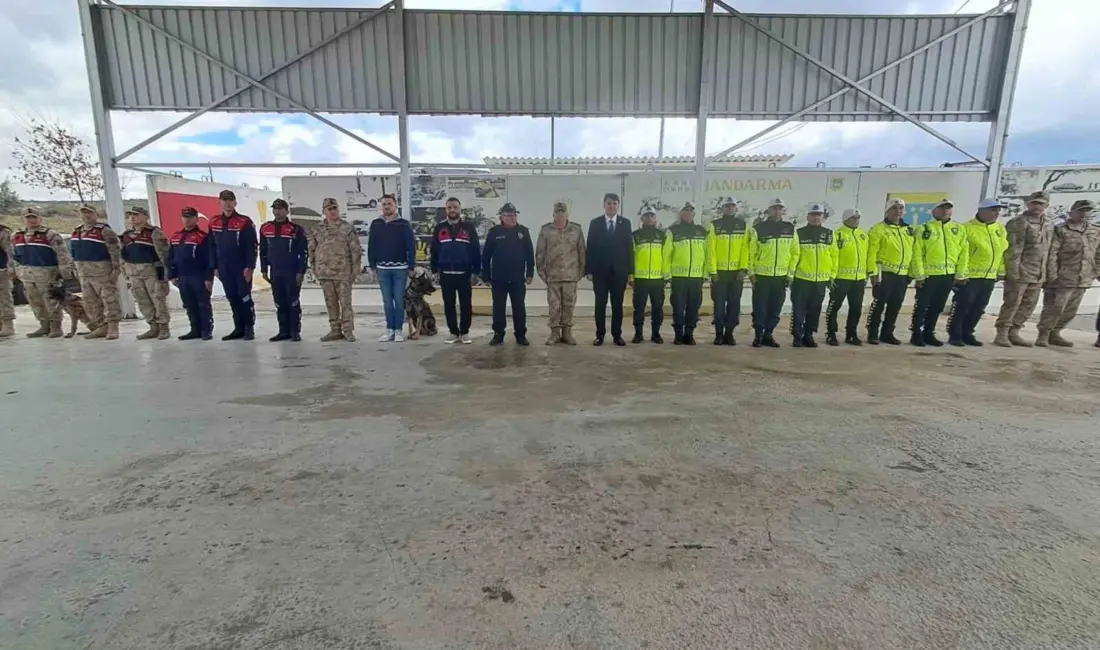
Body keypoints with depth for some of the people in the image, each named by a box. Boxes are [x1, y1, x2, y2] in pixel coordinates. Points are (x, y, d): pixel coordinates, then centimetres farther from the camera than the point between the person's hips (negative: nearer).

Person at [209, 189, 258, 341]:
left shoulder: (245, 222, -7)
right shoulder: (214, 223, 9)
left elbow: (252, 247, -9)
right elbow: (213, 247, 14)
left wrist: (250, 267, -14)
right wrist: (215, 267, 11)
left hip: (242, 268, -5)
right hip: (224, 269, 5)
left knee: (244, 297, -3)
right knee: (232, 299, 8)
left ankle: (249, 328, 7)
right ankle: (239, 328, 16)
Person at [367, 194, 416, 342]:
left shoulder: (404, 224, -2)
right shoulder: (375, 224, 8)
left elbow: (411, 247, -3)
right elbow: (371, 247, 10)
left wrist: (411, 267, -6)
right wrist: (372, 266, 6)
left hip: (400, 268, -3)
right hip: (382, 269, 3)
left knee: (399, 300, 0)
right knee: (387, 301, 7)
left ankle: (398, 330, 8)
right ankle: (390, 330, 14)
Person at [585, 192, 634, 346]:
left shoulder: (625, 223, 6)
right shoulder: (595, 223, 4)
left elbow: (629, 248, 4)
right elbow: (590, 248, 1)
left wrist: (630, 271, -2)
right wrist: (588, 270, -5)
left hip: (619, 271, 1)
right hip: (600, 271, -1)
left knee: (617, 304, 6)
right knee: (600, 304, 4)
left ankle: (617, 335, 15)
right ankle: (600, 335, 13)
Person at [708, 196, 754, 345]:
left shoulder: (744, 225, 9)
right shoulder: (714, 225, 3)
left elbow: (746, 248, 2)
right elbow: (711, 249, -3)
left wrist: (744, 268, -8)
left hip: (737, 272, 2)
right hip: (719, 271, -2)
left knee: (734, 304, 5)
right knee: (719, 304, 1)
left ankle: (729, 333, 14)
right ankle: (719, 334, 10)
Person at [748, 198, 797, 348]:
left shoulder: (790, 229, 7)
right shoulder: (758, 228, -3)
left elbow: (795, 252, 10)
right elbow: (751, 252, -3)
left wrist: (791, 272, 4)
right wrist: (751, 272, -7)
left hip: (781, 276, 3)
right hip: (761, 275, -3)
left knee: (775, 309, 9)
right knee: (759, 308, 0)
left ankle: (768, 335, 20)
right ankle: (758, 335, 11)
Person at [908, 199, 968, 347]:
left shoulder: (959, 229, 10)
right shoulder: (924, 229, -2)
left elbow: (964, 253, 9)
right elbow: (917, 253, -7)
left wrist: (960, 274, 2)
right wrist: (919, 275, -13)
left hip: (948, 275, 4)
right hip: (928, 275, -4)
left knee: (937, 307, 11)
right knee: (922, 305, -1)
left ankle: (928, 334, 21)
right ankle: (916, 334, 7)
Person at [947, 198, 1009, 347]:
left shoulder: (1001, 229, 11)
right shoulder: (968, 228, -12)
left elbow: (1004, 251, 19)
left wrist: (1001, 270, 17)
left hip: (989, 277, 8)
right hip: (969, 276, -7)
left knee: (978, 308, 11)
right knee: (962, 306, -6)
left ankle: (967, 334, 21)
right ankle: (954, 335, 3)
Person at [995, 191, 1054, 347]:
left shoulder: (1050, 224, 14)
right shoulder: (1018, 222, -8)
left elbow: (1048, 249, 18)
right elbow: (1013, 249, -14)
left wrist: (1046, 271, 13)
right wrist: (1013, 270, -18)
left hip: (1039, 274, 7)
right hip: (1020, 272, -7)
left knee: (1029, 305, 9)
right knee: (1011, 304, -5)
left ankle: (1014, 333, 17)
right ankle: (1002, 334, 2)